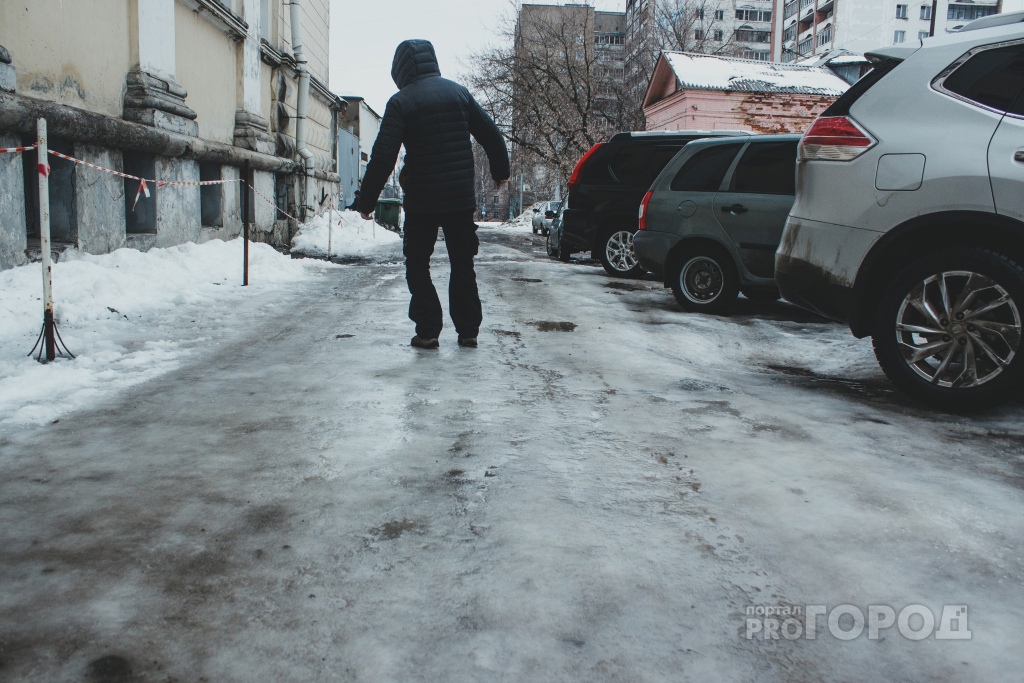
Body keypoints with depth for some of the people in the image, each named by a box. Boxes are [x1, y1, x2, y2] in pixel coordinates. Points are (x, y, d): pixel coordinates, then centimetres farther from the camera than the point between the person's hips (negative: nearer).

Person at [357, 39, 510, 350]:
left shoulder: (401, 101, -7)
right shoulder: (459, 92, 7)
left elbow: (383, 156, -14)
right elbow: (491, 135, 12)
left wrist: (367, 200, -9)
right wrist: (501, 171, 27)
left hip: (421, 200, -4)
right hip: (462, 197, 4)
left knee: (417, 266, 9)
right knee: (463, 265, 13)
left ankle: (427, 331, 5)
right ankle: (468, 330, 14)